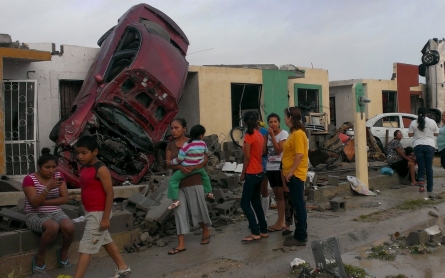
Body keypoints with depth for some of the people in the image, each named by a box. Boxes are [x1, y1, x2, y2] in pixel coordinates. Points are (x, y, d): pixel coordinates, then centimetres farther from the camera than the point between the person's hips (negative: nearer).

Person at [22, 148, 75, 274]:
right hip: (35, 216, -4)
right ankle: (39, 257, -9)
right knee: (53, 227, -35)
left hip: (55, 213, 4)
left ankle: (63, 252, 4)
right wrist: (48, 188, -32)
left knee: (70, 228, -27)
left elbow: (64, 198, -3)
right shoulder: (29, 179, -9)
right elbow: (34, 203, -19)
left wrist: (44, 202, -13)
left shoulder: (58, 176, 3)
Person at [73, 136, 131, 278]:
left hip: (99, 213, -9)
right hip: (91, 213, 9)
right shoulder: (84, 168, 7)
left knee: (85, 247, -7)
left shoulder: (101, 169, -19)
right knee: (106, 241, 21)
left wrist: (105, 217, -20)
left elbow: (110, 194, -19)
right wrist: (87, 212, 19)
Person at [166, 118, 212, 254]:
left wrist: (194, 167, -25)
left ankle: (206, 232, 32)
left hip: (193, 181, -3)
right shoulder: (170, 146, 6)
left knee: (197, 210, 5)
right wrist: (180, 167, -24)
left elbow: (205, 159, -7)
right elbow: (168, 164, -3)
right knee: (180, 212, 0)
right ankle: (181, 244, 2)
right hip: (178, 182, 3)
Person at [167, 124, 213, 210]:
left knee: (173, 180, 2)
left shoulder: (187, 145, -22)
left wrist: (171, 162, -2)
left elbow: (180, 159, -18)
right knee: (205, 176, 37)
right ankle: (209, 192, 47)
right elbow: (206, 152, 17)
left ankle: (175, 200, -6)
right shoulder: (203, 144, -6)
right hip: (199, 168, 5)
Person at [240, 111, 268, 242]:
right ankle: (263, 230, 18)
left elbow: (247, 157, -15)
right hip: (259, 172, 9)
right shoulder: (260, 135, 8)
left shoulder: (249, 136, -15)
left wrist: (243, 173, -7)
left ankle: (255, 232, -4)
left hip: (252, 174, -8)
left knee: (245, 203, -3)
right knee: (256, 202, 15)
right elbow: (260, 153, 10)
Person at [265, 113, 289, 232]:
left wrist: (272, 135, -16)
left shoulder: (283, 133, -7)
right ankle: (282, 222, 16)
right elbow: (265, 151, 8)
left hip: (280, 167, -7)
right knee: (277, 195, 10)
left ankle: (279, 223, 2)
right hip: (270, 168, 7)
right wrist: (268, 135, -1)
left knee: (281, 195, -1)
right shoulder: (268, 134, 11)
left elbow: (279, 150, -17)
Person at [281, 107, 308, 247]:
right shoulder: (294, 133, 14)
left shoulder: (298, 134, -17)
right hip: (292, 174, 10)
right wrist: (289, 172, 18)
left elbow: (300, 155, -23)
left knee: (299, 205, -4)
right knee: (297, 204, 14)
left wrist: (291, 172, -21)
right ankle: (300, 234, 22)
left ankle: (301, 237, 2)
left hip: (295, 175, -10)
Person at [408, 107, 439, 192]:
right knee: (429, 167, 6)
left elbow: (410, 134, 1)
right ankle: (429, 187, 10)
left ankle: (421, 184, -11)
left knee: (421, 166, 6)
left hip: (418, 146, 0)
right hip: (430, 145, 0)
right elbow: (436, 134, 7)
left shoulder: (413, 123, -1)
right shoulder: (432, 122, 0)